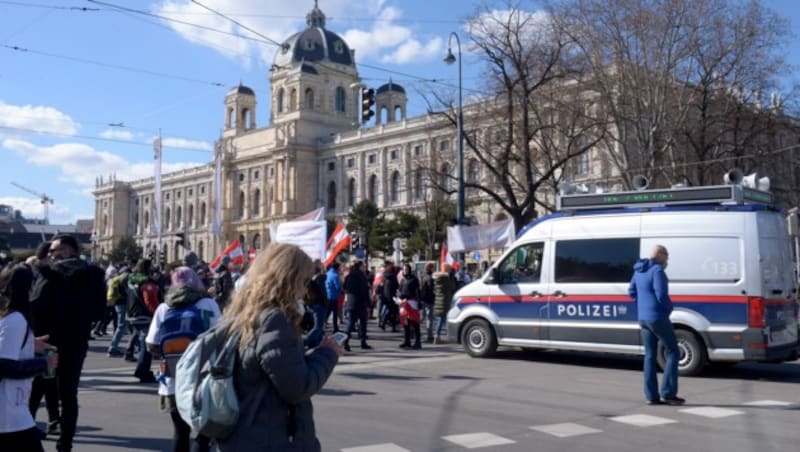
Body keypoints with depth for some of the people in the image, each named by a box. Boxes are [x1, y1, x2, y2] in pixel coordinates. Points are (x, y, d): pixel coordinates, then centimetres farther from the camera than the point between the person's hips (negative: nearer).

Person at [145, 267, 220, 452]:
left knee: (180, 432, 18)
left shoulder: (164, 308, 3)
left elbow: (152, 347, 2)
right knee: (204, 433, 6)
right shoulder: (208, 304, -4)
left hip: (174, 383, 3)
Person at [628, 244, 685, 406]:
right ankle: (668, 393, 1)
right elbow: (661, 295, -21)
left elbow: (632, 292, 18)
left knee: (650, 356, 10)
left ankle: (651, 396, 11)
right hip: (658, 318, -8)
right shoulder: (657, 270, -16)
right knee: (672, 352, 3)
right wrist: (669, 306, -3)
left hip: (643, 318, 8)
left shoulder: (639, 270, 11)